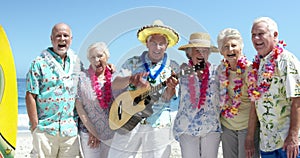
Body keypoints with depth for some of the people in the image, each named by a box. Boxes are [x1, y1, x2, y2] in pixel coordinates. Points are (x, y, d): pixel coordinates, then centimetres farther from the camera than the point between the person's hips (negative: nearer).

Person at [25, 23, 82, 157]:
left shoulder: (77, 62, 10)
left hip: (70, 129, 4)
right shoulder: (39, 63, -3)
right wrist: (35, 126, -8)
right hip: (45, 129, -3)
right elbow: (30, 96, -6)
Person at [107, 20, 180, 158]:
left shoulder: (173, 68, 4)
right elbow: (114, 85, -5)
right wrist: (131, 79, -25)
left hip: (158, 125, 0)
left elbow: (168, 98, -4)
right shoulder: (133, 63, 6)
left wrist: (171, 87, -27)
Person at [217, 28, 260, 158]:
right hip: (227, 125, 5)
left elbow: (254, 104, -15)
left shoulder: (250, 69, -14)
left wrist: (250, 136, -17)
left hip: (247, 125, -4)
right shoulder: (221, 69, 2)